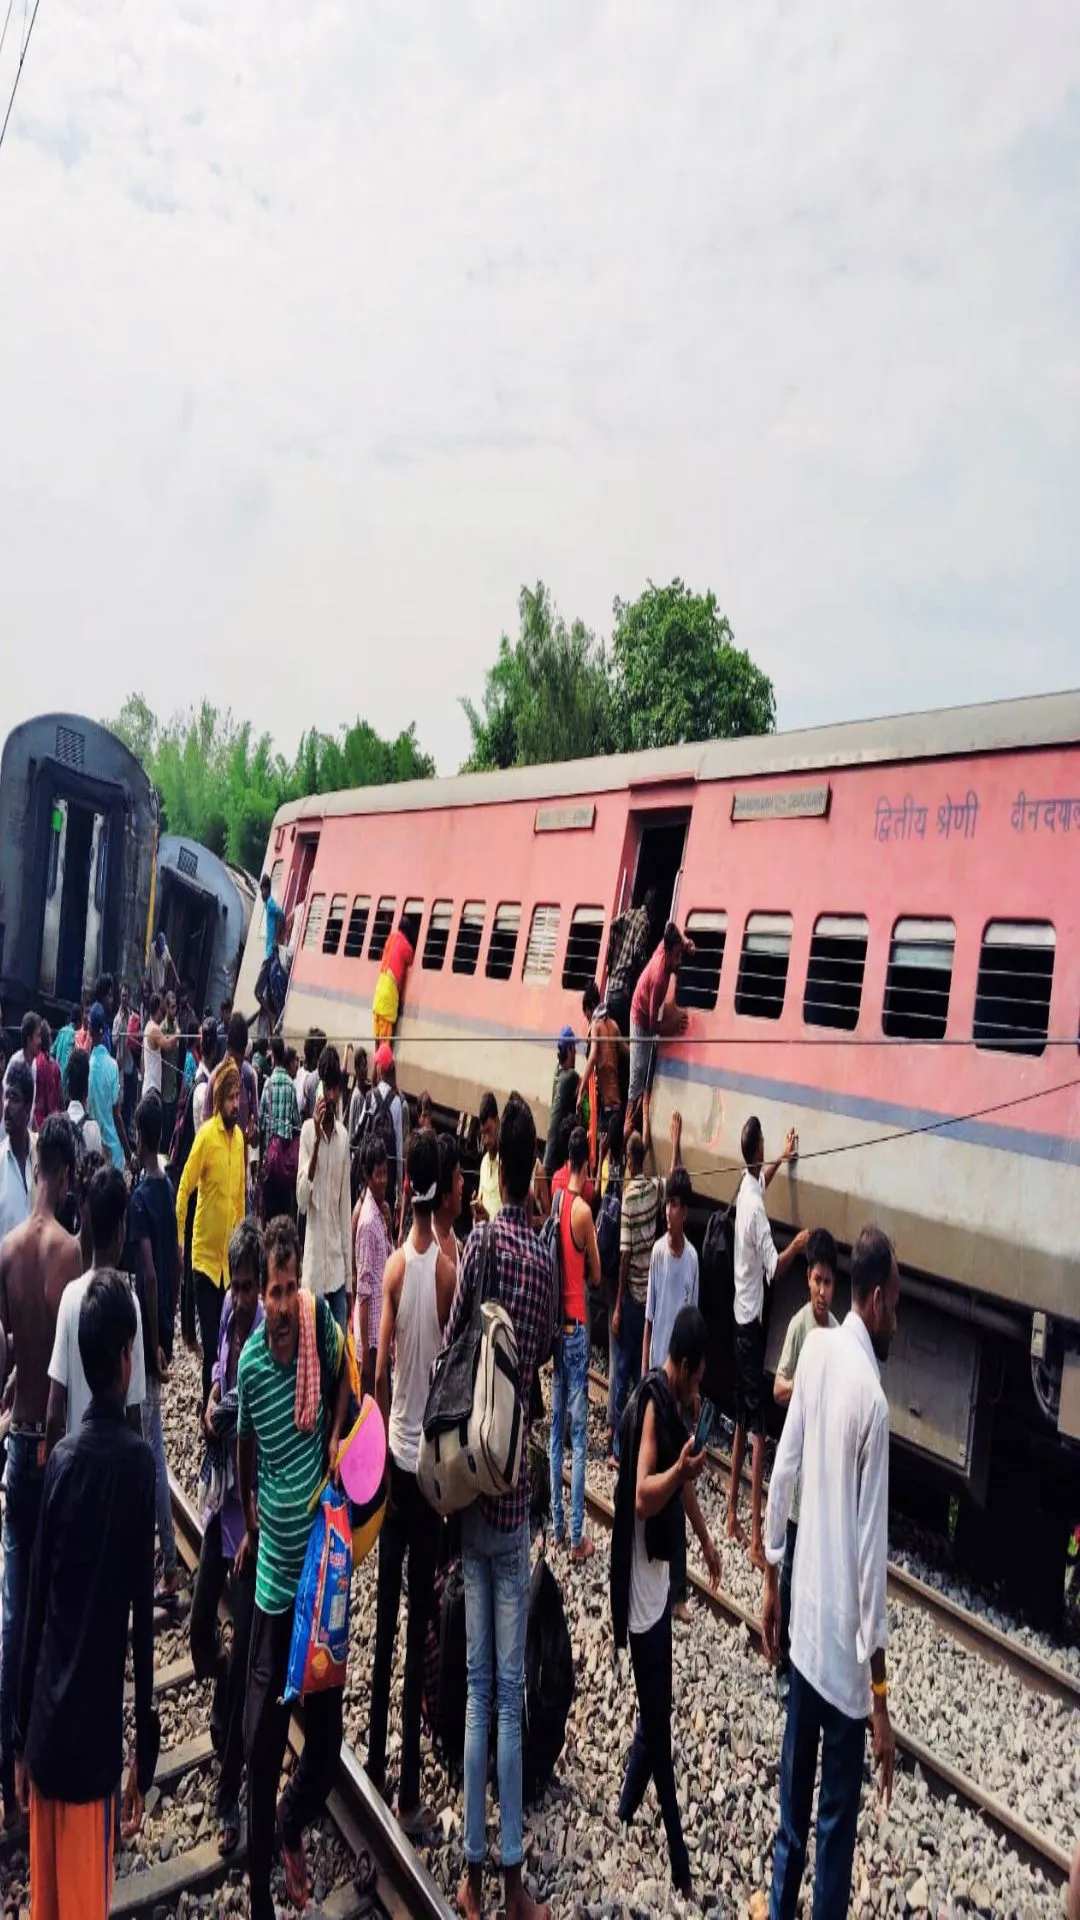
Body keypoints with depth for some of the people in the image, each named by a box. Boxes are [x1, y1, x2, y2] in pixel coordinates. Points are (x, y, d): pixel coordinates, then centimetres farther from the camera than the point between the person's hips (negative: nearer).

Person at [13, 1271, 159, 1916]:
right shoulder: (138, 1461, -15)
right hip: (93, 1737, -5)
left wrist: (22, 1737, 16)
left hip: (45, 1731, 5)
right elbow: (144, 1618, -13)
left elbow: (37, 1603, 6)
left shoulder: (62, 1460, -1)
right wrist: (144, 1761, -3)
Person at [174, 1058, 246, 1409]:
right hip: (206, 1252, -6)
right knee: (210, 1341, 2)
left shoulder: (239, 1136, 6)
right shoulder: (206, 1135, -15)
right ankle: (209, 1404, 16)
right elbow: (183, 1189, -13)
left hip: (230, 1254, 6)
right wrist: (178, 1241, -15)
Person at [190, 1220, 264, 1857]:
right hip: (219, 1492, 7)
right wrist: (212, 1400, -4)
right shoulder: (230, 1313, -2)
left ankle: (230, 1797, 22)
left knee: (242, 1653, 5)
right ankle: (225, 1709, 50)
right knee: (201, 1625, 19)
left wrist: (254, 1528, -19)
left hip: (253, 1505, -7)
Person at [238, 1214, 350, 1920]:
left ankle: (293, 1827, 44)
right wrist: (249, 1518, 10)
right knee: (264, 1737, 8)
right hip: (275, 1569, -1)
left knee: (329, 1735, 14)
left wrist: (336, 1437, -5)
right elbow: (245, 1443, 3)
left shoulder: (322, 1322, -16)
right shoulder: (249, 1363, -16)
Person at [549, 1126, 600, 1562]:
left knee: (556, 1429, 13)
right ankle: (577, 1536, 6)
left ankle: (558, 1526, 22)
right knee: (578, 1434, 0)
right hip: (576, 1325, -6)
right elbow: (596, 1275, -6)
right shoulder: (583, 1211, -16)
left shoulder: (556, 1202, 2)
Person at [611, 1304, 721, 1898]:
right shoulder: (651, 1402, -24)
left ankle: (626, 1811, 40)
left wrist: (706, 1541, 26)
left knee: (655, 1712, 22)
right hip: (642, 1587, -9)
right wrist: (682, 1468, -40)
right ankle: (679, 1865, 18)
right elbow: (642, 1496, -30)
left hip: (663, 1575, 9)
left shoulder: (676, 1402, 5)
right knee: (658, 1723, 4)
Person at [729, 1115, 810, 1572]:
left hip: (741, 1318, 9)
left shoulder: (747, 1189, 5)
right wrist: (798, 1244, -13)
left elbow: (765, 1178, 30)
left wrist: (783, 1158, 35)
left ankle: (733, 1516, 25)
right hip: (753, 1322, -9)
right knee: (758, 1432, -6)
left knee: (742, 1424, 17)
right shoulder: (756, 1206, -22)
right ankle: (756, 1539, -2)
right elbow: (773, 1267, -25)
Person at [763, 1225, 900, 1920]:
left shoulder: (816, 1349, -5)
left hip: (803, 1615, 6)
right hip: (846, 1641, -6)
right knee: (837, 1818, 11)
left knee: (795, 1791, 24)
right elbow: (872, 1550, -21)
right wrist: (880, 1691, -13)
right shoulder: (874, 1398, -24)